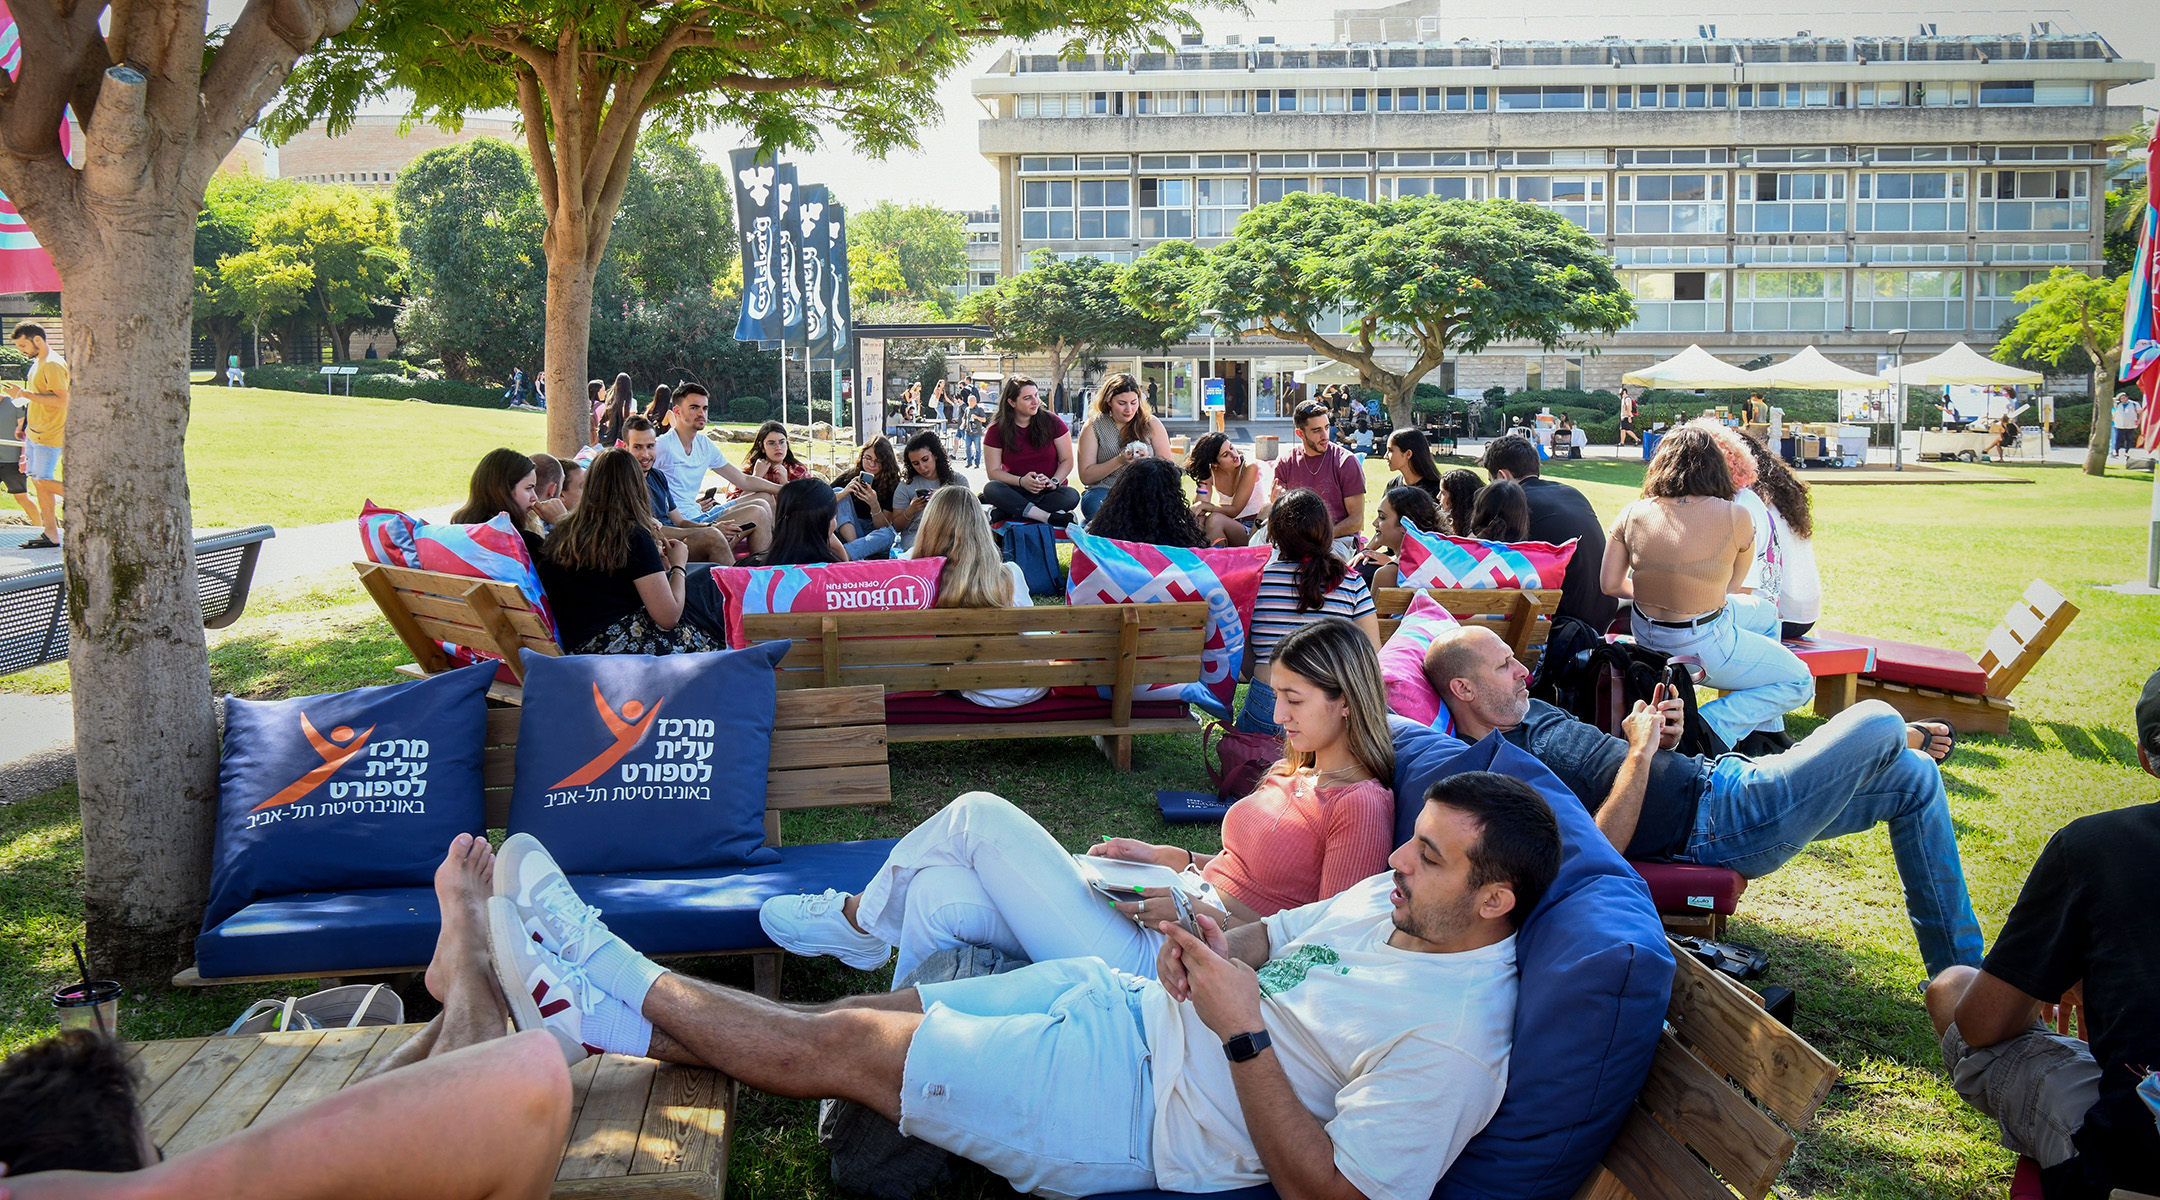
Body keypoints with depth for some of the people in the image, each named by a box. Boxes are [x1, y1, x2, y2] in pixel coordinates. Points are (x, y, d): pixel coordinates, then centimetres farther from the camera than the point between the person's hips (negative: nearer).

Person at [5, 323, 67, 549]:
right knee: (38, 481, 7)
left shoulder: (53, 365, -16)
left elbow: (62, 400, -24)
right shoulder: (37, 363, 14)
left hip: (49, 436, -10)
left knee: (44, 481, -10)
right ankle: (50, 534, 9)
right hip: (34, 434, 10)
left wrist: (25, 394, -22)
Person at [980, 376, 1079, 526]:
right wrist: (1021, 481, -19)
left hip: (1047, 492, 0)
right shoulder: (997, 429, 0)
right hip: (1015, 491, 0)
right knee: (991, 489, -32)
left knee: (1071, 496, -32)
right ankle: (1047, 517, -41)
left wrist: (1054, 482, -16)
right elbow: (993, 471, -2)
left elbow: (1067, 460, 4)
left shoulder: (1051, 422, 2)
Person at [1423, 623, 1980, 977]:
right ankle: (1900, 736, 30)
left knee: (1915, 780, 12)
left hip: (1715, 777, 10)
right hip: (1716, 827, -10)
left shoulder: (1529, 712, 14)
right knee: (1876, 721, -10)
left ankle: (1959, 971, 22)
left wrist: (1658, 738, -2)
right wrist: (1640, 752, -20)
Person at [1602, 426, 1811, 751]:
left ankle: (1765, 733, 36)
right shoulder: (1734, 517, -17)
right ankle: (1710, 729, -3)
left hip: (1646, 636, 7)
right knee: (1799, 683, 15)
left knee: (1765, 613, 32)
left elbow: (1611, 584, -3)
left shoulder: (1632, 514, -7)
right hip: (1699, 648, -7)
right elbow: (1733, 585, -2)